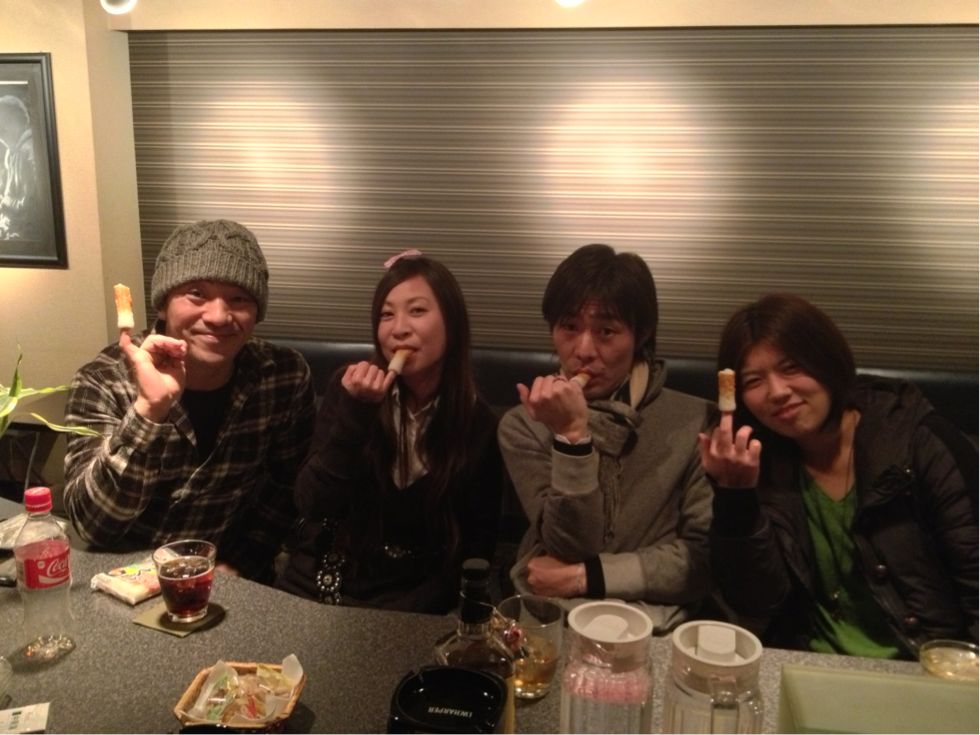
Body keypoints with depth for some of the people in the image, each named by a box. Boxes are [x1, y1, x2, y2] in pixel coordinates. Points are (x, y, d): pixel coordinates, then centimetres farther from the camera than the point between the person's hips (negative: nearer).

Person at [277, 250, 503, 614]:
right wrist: (354, 412, -21)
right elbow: (312, 505, -9)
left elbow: (474, 552, -2)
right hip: (319, 582, 2)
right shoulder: (349, 386, -4)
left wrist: (407, 613, -14)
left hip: (405, 598, -1)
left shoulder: (479, 424, -7)